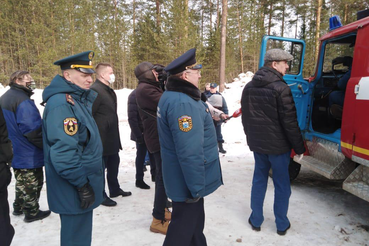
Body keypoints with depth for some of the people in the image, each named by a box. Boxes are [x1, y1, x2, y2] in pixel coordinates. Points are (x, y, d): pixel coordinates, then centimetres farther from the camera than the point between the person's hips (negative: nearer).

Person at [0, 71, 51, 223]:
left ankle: (18, 207, 37)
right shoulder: (22, 100, -22)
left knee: (21, 180, 24)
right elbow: (33, 130, -26)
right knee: (32, 183, 5)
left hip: (14, 152, 10)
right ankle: (32, 212, 18)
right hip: (28, 153, -10)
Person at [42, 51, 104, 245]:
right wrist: (82, 184, -22)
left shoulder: (79, 99, 8)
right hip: (74, 188, -9)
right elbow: (63, 151, -27)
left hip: (82, 181, 10)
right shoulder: (61, 104, -23)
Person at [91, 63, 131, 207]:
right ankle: (101, 196, 19)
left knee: (113, 164, 20)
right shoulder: (95, 90, -17)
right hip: (101, 139, -10)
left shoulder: (109, 91, 15)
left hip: (112, 138, 10)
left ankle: (115, 189, 36)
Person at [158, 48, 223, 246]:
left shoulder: (172, 96, 9)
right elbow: (189, 151, -31)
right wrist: (196, 186, -23)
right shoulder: (182, 103, -27)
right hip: (188, 180, -10)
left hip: (185, 177, 10)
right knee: (184, 227, 8)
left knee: (193, 220, 26)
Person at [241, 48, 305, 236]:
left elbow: (245, 117, 13)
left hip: (257, 143, 6)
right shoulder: (281, 88, -17)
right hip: (278, 144, -5)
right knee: (282, 184, 10)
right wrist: (299, 147, -6)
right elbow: (289, 121, -16)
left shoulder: (249, 87, 5)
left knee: (259, 180, 16)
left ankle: (256, 220, 24)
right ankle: (282, 224, 22)